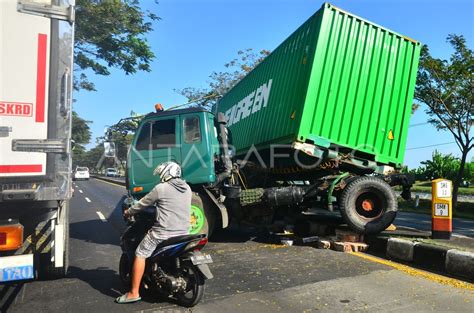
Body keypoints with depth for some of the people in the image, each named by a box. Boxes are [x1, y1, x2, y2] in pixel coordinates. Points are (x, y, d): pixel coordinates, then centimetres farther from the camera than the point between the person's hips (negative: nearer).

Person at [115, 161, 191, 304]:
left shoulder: (161, 188, -8)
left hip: (163, 232, -6)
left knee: (140, 255, 6)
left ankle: (134, 293, 6)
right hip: (183, 232, 6)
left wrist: (128, 212, 20)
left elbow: (143, 203, 3)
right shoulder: (187, 189, 9)